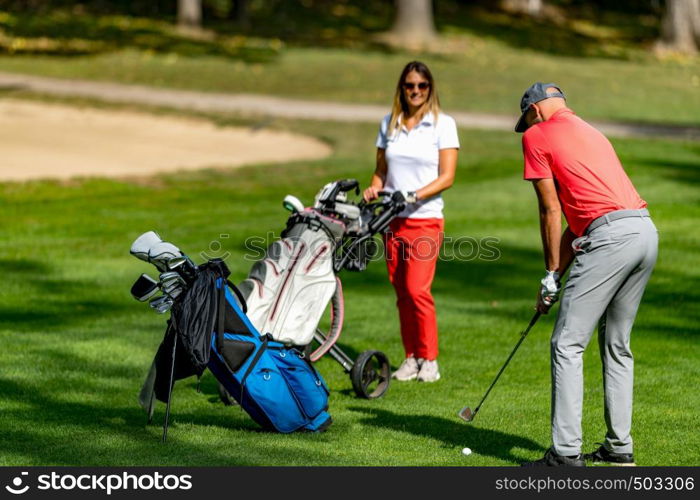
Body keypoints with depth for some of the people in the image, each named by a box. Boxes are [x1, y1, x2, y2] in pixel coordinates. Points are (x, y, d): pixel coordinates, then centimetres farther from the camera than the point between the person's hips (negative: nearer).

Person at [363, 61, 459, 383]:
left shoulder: (443, 124, -1)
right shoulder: (389, 124, 12)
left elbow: (447, 177, -6)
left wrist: (413, 196, -19)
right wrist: (374, 189, -5)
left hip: (425, 218, -4)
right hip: (392, 220, 4)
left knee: (417, 289, -13)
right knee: (401, 290, 4)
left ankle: (429, 359, -2)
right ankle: (410, 357, 13)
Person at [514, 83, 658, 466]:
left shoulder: (537, 136, 7)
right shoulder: (590, 133, 29)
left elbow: (551, 211, 5)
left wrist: (551, 275, 14)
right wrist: (558, 273, 24)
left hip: (611, 235, -8)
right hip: (646, 230, 8)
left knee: (567, 344, -3)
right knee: (617, 345, 18)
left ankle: (566, 453, -7)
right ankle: (619, 447, 18)